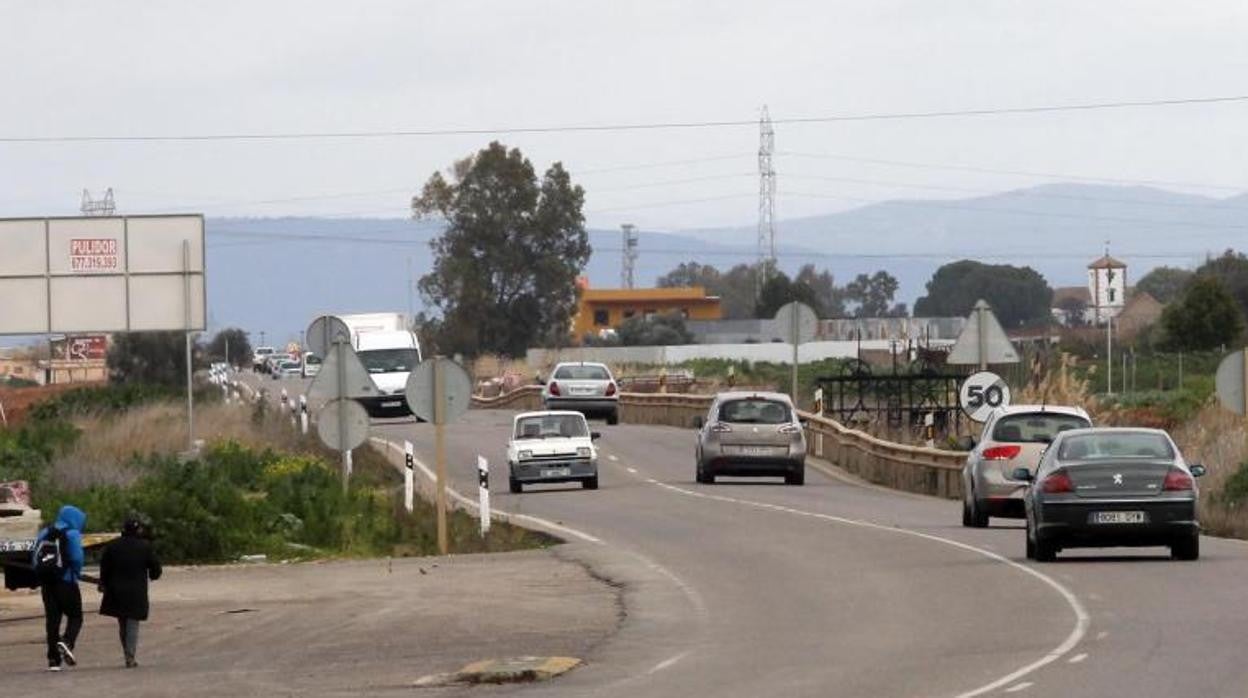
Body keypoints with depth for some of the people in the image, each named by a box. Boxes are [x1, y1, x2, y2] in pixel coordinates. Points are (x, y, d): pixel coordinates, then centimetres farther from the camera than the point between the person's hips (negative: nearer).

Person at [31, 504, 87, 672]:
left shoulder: (44, 534, 14)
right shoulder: (72, 534, -5)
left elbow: (35, 559, 10)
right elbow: (77, 558, -14)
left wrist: (44, 575, 15)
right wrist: (76, 573, 4)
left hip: (47, 583, 5)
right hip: (66, 581, -5)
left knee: (52, 619, 8)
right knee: (75, 617, 4)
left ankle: (53, 659, 4)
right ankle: (66, 642, -24)